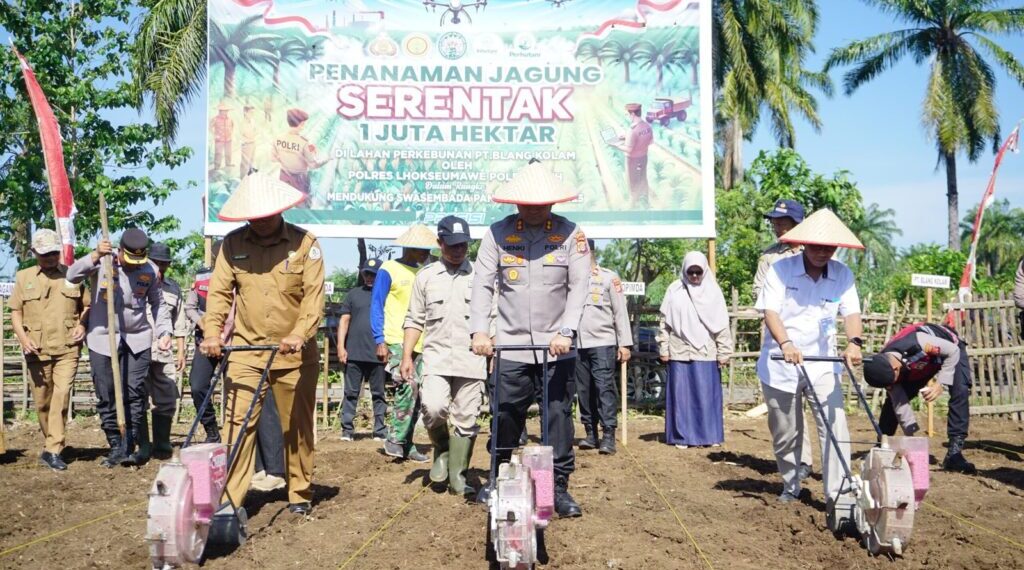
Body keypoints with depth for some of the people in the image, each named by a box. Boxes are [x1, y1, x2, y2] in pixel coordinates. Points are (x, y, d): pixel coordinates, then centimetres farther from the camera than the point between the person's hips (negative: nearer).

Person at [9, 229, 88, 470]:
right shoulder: (23, 277, 10)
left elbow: (86, 306, 18)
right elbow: (15, 312, 11)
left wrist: (82, 325, -1)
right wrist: (23, 338, -5)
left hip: (67, 348, -1)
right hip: (37, 350, 2)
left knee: (61, 396, -13)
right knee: (42, 401, 7)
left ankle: (52, 450, -10)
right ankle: (52, 444, 26)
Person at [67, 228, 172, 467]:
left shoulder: (150, 270, 2)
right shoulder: (102, 262, -4)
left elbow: (157, 304, 12)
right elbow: (72, 276, -16)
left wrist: (164, 331, 2)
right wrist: (95, 256, -27)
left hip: (138, 339, 0)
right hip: (103, 338, 0)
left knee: (135, 393, -9)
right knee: (107, 398, 4)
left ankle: (134, 446, -2)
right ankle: (117, 447, 16)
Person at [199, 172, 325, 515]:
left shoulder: (305, 243, -3)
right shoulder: (233, 244, 3)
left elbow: (314, 295, -10)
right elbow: (219, 291, 0)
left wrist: (300, 334, -25)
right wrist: (212, 332, -15)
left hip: (295, 355, -1)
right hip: (245, 353, 1)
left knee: (298, 427, 9)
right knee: (238, 423, -5)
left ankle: (301, 494, 23)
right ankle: (230, 499, -1)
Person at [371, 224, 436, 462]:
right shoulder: (389, 270, -3)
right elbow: (376, 306, -5)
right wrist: (379, 340, -12)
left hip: (419, 344, 7)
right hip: (395, 342, -7)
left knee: (415, 393, 6)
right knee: (408, 385, -23)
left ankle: (406, 444, 16)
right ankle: (395, 438, -11)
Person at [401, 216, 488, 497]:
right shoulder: (425, 276, 11)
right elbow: (415, 320, 12)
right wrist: (406, 356, 4)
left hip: (472, 358, 0)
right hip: (436, 357, 0)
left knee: (466, 420, 2)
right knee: (433, 407, -20)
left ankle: (457, 475, 15)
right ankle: (442, 449, 10)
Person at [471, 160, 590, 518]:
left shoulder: (570, 234, 1)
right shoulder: (498, 233, 2)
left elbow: (579, 286, -4)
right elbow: (482, 284, -2)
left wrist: (566, 331, -16)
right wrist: (479, 330, -14)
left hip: (557, 348, 0)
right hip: (511, 346, 1)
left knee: (558, 417, 2)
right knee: (506, 416, 7)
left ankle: (559, 486, 13)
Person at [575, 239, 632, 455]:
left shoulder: (609, 277, 2)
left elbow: (620, 312, 1)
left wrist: (624, 343, -3)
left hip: (602, 343, -4)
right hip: (578, 345, 4)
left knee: (605, 388, -8)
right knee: (584, 390, 8)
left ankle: (609, 435, -7)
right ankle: (590, 433, 16)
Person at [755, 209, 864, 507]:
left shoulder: (843, 275, -1)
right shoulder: (781, 269, -10)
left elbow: (851, 312, -10)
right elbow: (770, 311, -18)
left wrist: (854, 342, -30)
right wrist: (785, 343, -34)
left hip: (822, 364, 2)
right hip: (780, 365, -2)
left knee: (835, 427, -10)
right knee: (784, 433, 10)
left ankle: (838, 493, -6)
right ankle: (790, 488, 30)